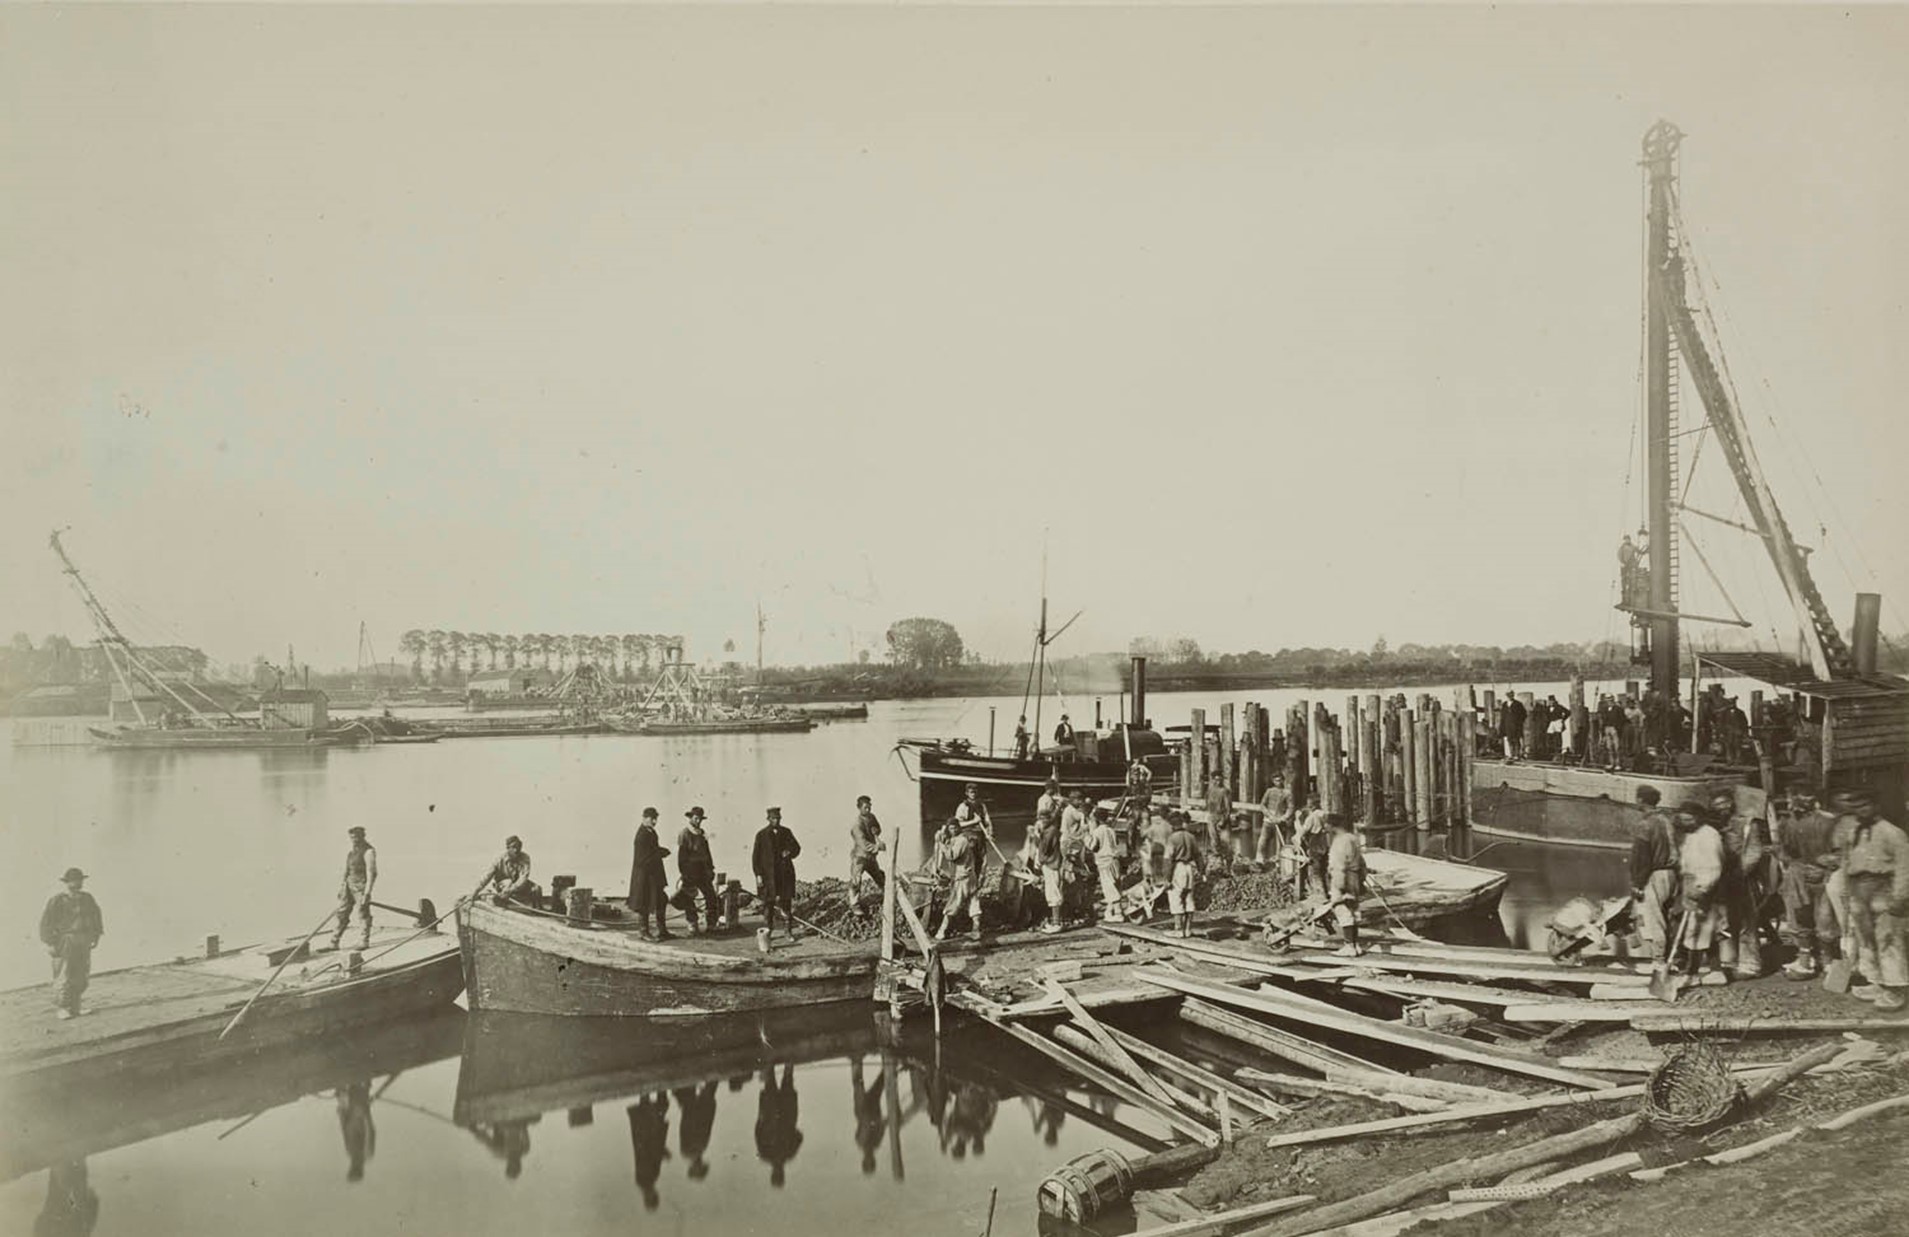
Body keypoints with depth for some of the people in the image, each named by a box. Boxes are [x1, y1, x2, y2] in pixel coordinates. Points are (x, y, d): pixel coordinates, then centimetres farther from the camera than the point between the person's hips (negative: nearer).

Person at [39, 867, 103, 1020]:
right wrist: (50, 944, -10)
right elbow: (46, 922, -7)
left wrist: (96, 936, 17)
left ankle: (74, 1007, 15)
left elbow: (96, 915, 21)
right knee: (64, 977, -6)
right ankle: (62, 1009, 3)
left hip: (83, 943, 5)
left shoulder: (87, 898, 10)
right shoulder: (57, 900, -7)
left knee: (81, 977, 6)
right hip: (64, 942, -5)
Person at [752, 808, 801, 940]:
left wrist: (790, 852, -8)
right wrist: (758, 875, -8)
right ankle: (767, 931, 7)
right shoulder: (761, 834, 0)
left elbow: (797, 847, 16)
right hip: (768, 873, -2)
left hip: (785, 873, 2)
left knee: (786, 902, 3)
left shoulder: (786, 832, 8)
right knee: (768, 903, -1)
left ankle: (789, 931, 8)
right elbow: (756, 856, -1)